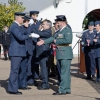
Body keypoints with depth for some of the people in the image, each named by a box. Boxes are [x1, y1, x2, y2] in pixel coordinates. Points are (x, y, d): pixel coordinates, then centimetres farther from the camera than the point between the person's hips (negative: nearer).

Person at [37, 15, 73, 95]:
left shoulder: (67, 30, -11)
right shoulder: (60, 31, 17)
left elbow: (68, 40, -24)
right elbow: (53, 38, 19)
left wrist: (57, 41, -15)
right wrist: (44, 41, 11)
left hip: (65, 54, -10)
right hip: (61, 55, 10)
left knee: (64, 73, -7)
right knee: (65, 73, 12)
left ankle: (62, 90, -6)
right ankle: (67, 89, 18)